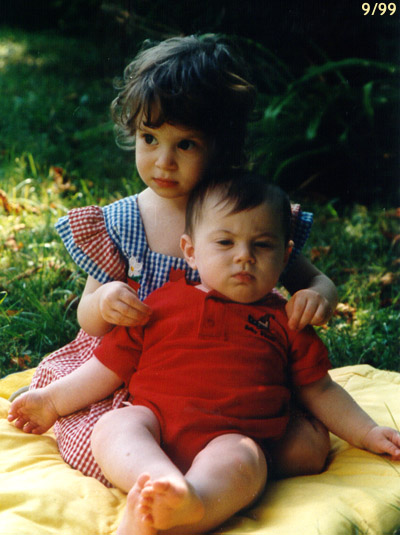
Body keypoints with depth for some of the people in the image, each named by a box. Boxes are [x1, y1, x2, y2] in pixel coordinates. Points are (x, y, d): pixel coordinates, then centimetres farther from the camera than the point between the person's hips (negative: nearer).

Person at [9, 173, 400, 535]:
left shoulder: (284, 320, 19)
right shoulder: (161, 304, 17)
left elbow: (319, 391, 25)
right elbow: (110, 367, 22)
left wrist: (367, 434, 18)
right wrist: (53, 399, 19)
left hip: (230, 436, -1)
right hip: (154, 418, 2)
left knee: (242, 461, -36)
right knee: (114, 426, -30)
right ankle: (160, 482, -58)